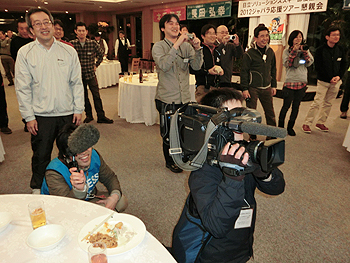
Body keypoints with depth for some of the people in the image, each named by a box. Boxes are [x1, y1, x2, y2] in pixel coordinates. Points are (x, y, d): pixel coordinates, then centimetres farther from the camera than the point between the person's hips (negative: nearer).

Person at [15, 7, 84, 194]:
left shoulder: (69, 51, 3)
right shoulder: (25, 53, -1)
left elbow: (77, 83, 5)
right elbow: (22, 88, -1)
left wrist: (78, 109, 0)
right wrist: (29, 117, -5)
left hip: (68, 114, 1)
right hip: (41, 115, -1)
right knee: (41, 155, 11)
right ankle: (38, 189, 34)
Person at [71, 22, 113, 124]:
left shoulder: (93, 43, -4)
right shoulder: (72, 44, -5)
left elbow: (101, 54, 12)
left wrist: (96, 65, 7)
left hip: (91, 74, -1)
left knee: (96, 95, -2)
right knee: (83, 96, 10)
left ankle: (101, 116, 5)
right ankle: (89, 115, 23)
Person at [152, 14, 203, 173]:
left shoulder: (186, 46, 6)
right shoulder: (159, 47, -5)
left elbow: (197, 66, -3)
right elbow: (164, 65, -24)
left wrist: (197, 49, -18)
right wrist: (176, 45, -28)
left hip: (185, 97, 4)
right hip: (167, 99, -4)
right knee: (168, 133, 8)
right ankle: (170, 161, 30)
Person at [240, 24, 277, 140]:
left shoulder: (270, 52, 9)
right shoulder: (249, 53, -8)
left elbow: (273, 70, 17)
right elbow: (244, 72, -6)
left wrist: (273, 85, 15)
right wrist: (245, 89, -10)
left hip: (266, 88, 5)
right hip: (252, 88, -4)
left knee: (270, 113, 7)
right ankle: (252, 136, 16)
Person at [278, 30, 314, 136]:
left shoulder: (305, 50, 12)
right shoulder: (287, 51, 3)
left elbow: (309, 63, 0)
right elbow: (287, 64, -10)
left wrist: (304, 52, -11)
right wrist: (294, 51, -15)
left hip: (302, 82, 3)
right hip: (290, 82, -3)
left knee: (296, 106, 7)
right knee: (286, 106, -2)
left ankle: (290, 127, 19)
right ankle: (280, 126, 12)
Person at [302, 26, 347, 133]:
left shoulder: (341, 50, 7)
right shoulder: (320, 50, -7)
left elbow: (344, 65, 11)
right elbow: (318, 67, -9)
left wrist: (339, 76, -7)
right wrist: (329, 79, -13)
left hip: (336, 81, 5)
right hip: (323, 81, -5)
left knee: (328, 103, 8)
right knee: (317, 103, -9)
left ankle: (320, 123, 20)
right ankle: (306, 124, -1)